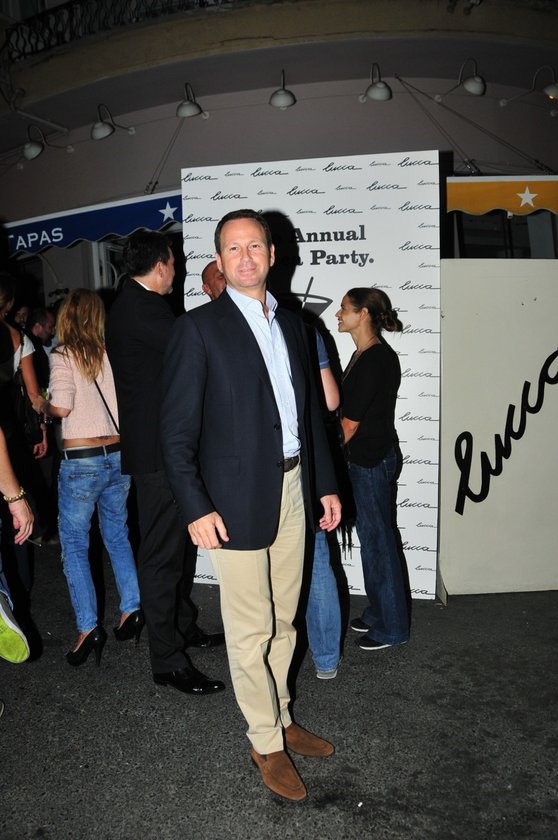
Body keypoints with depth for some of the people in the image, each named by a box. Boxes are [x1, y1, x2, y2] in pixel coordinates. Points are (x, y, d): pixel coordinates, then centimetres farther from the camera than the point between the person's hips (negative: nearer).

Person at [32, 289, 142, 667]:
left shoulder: (64, 356, -9)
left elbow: (61, 407, -16)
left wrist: (41, 405, 5)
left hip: (81, 461, -4)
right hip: (118, 455, 4)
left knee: (74, 543, 7)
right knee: (117, 534, 19)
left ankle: (89, 627, 6)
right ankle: (132, 608, 20)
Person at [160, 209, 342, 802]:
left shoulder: (291, 324, 11)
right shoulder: (198, 328, -7)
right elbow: (176, 428, -10)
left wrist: (325, 484, 12)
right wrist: (195, 507, -16)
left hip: (292, 490, 6)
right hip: (237, 498, -6)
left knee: (283, 619, 18)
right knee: (250, 630, 7)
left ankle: (280, 717, 38)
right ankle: (266, 742, 26)